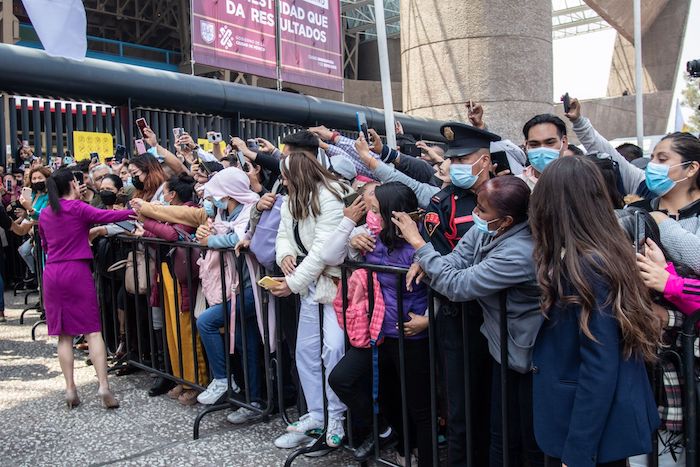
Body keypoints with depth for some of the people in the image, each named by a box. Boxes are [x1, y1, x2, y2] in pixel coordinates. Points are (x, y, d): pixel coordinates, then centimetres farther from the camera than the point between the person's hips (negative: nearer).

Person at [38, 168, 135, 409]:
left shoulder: (45, 214, 11)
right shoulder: (78, 208, -5)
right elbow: (106, 216, -17)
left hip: (52, 273, 5)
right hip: (77, 271, -5)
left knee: (64, 334, 9)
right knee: (92, 330, -2)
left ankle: (70, 388, 7)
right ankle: (103, 385, -9)